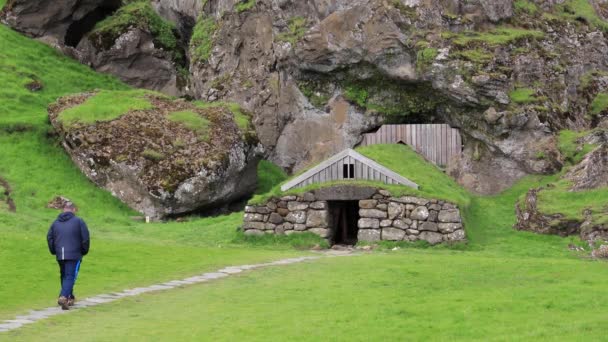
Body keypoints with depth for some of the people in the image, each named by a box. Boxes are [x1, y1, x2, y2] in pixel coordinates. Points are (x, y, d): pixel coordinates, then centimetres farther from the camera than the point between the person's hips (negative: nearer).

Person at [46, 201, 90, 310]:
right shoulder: (78, 221, -2)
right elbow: (85, 238, -5)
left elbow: (49, 237, 10)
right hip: (74, 255, -4)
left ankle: (70, 298, 25)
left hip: (60, 256, 4)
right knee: (70, 277, -6)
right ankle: (63, 297, -24)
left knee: (64, 276, 18)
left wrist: (54, 251, 20)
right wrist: (84, 251, 9)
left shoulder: (56, 222, 10)